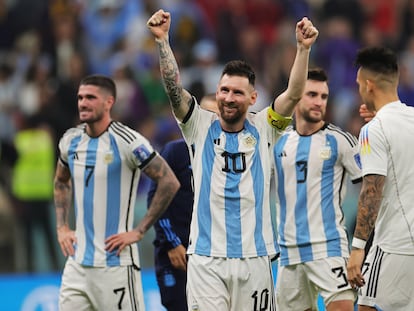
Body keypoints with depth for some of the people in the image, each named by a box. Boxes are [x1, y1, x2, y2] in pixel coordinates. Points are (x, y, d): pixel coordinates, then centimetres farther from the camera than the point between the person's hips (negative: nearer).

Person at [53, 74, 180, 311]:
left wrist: (139, 231, -11)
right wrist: (62, 227, 15)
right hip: (77, 262, 6)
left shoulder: (127, 141, -12)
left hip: (115, 262, -6)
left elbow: (170, 183, -11)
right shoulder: (71, 141, 8)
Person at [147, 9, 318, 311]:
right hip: (206, 257, -1)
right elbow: (174, 88, -7)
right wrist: (162, 40, -20)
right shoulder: (201, 126, 5)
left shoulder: (263, 129, 5)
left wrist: (304, 49, -21)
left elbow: (294, 95, -7)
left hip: (254, 255, 1)